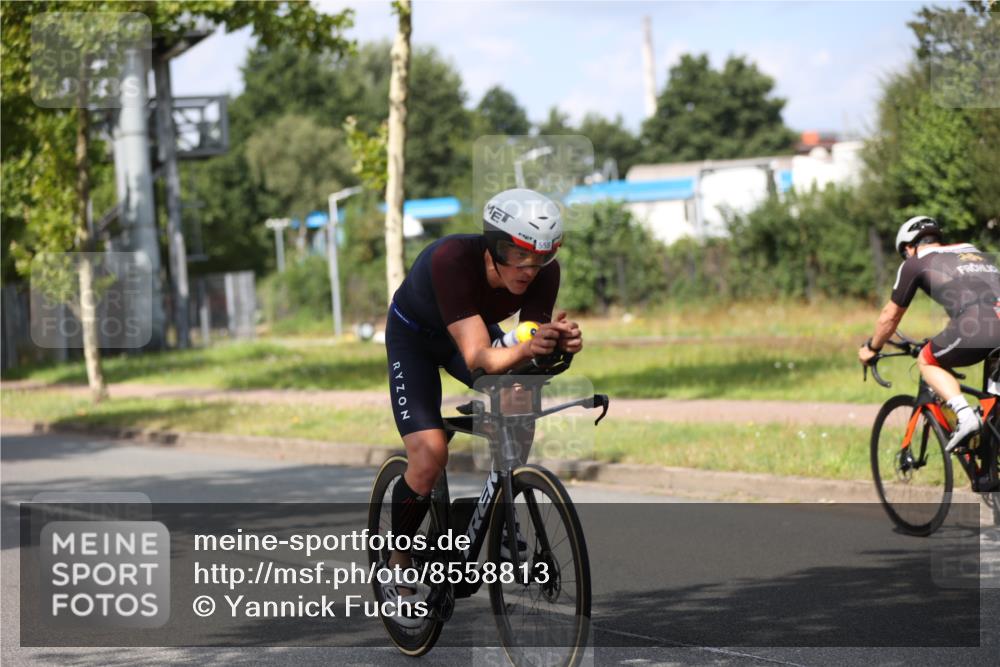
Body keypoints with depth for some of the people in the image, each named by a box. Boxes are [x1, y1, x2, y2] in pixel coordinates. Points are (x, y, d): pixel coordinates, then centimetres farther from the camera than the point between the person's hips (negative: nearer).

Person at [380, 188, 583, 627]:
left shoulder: (543, 273, -27)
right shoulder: (451, 259, -41)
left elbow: (532, 346, -28)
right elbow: (478, 357, -47)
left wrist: (559, 342, -51)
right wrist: (524, 349, -67)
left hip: (475, 328, 4)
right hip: (414, 336, -4)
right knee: (429, 458, -20)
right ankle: (397, 565, 3)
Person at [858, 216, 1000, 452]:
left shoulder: (915, 262, 18)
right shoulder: (972, 251, 35)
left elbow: (890, 316, 26)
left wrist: (871, 348, 44)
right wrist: (948, 341, 63)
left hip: (977, 326, -5)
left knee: (927, 362, 18)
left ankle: (965, 415, -3)